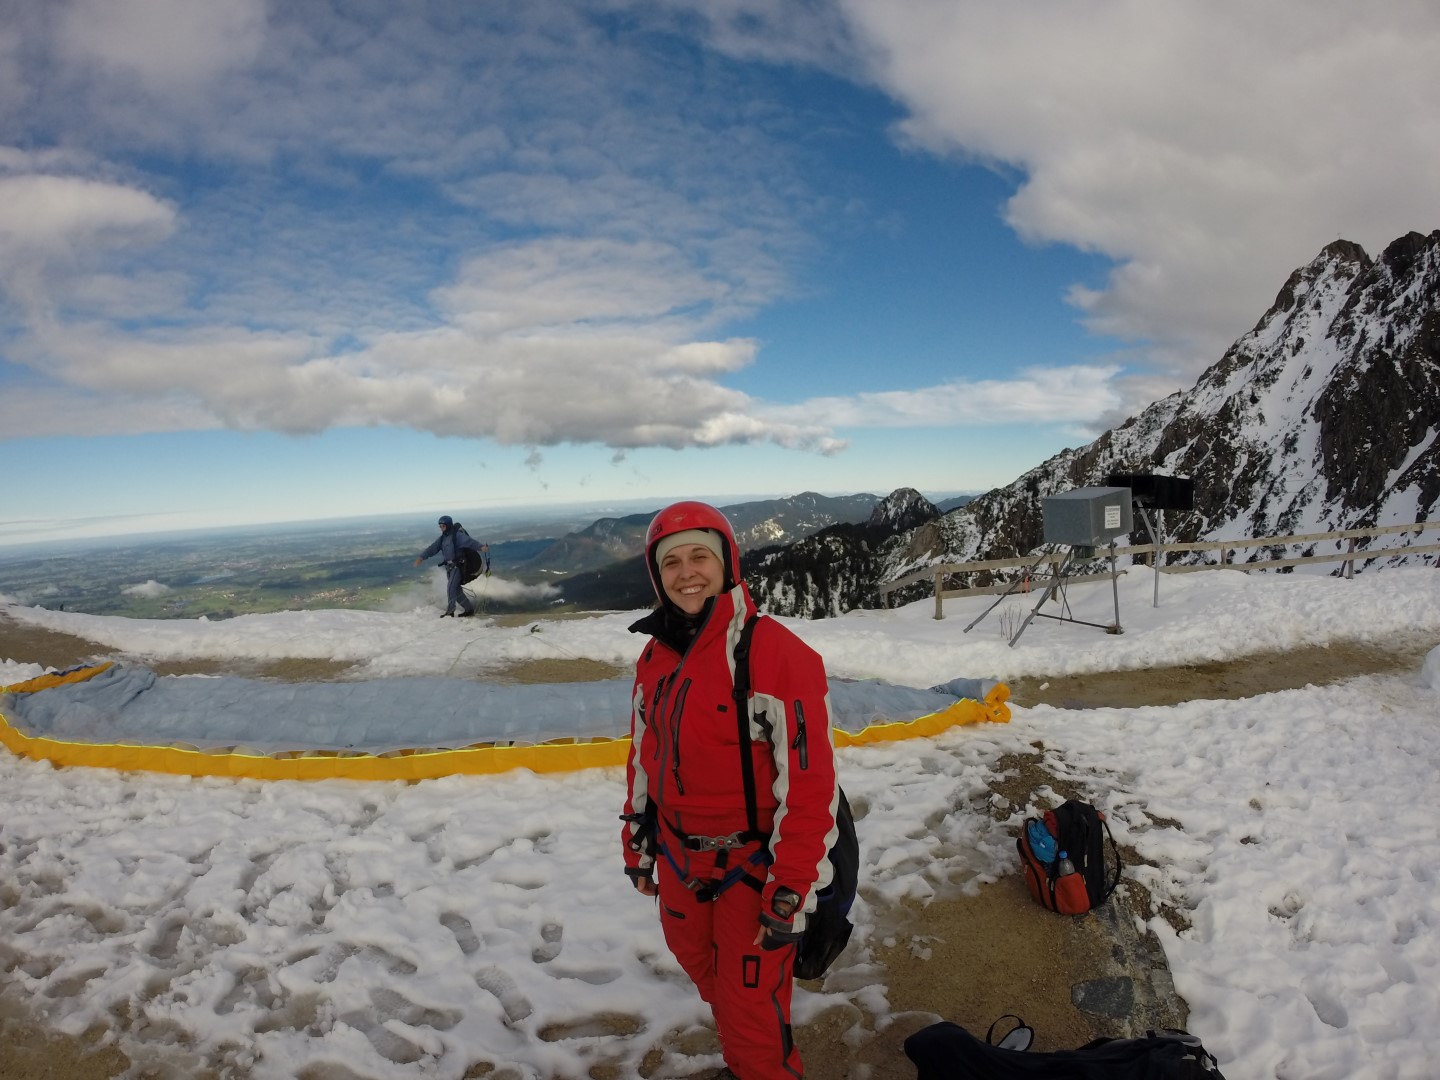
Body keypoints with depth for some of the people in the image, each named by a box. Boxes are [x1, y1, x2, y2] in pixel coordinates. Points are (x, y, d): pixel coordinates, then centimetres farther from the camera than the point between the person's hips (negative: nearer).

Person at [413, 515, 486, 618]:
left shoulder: (458, 535, -10)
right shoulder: (442, 538, 15)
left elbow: (469, 541, -25)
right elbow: (433, 548, 18)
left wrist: (480, 547, -41)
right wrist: (422, 557, 12)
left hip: (458, 566, -8)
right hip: (449, 567, 8)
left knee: (451, 587, -19)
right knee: (456, 590, 6)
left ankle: (450, 611, -18)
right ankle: (469, 609, 15)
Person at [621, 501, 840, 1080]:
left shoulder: (776, 653, -23)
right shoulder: (656, 655, 0)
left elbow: (809, 784, -21)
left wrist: (790, 896, -18)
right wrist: (638, 847, 16)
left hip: (752, 869, -6)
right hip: (680, 862, 7)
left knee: (752, 1013, 6)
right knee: (712, 981, 25)